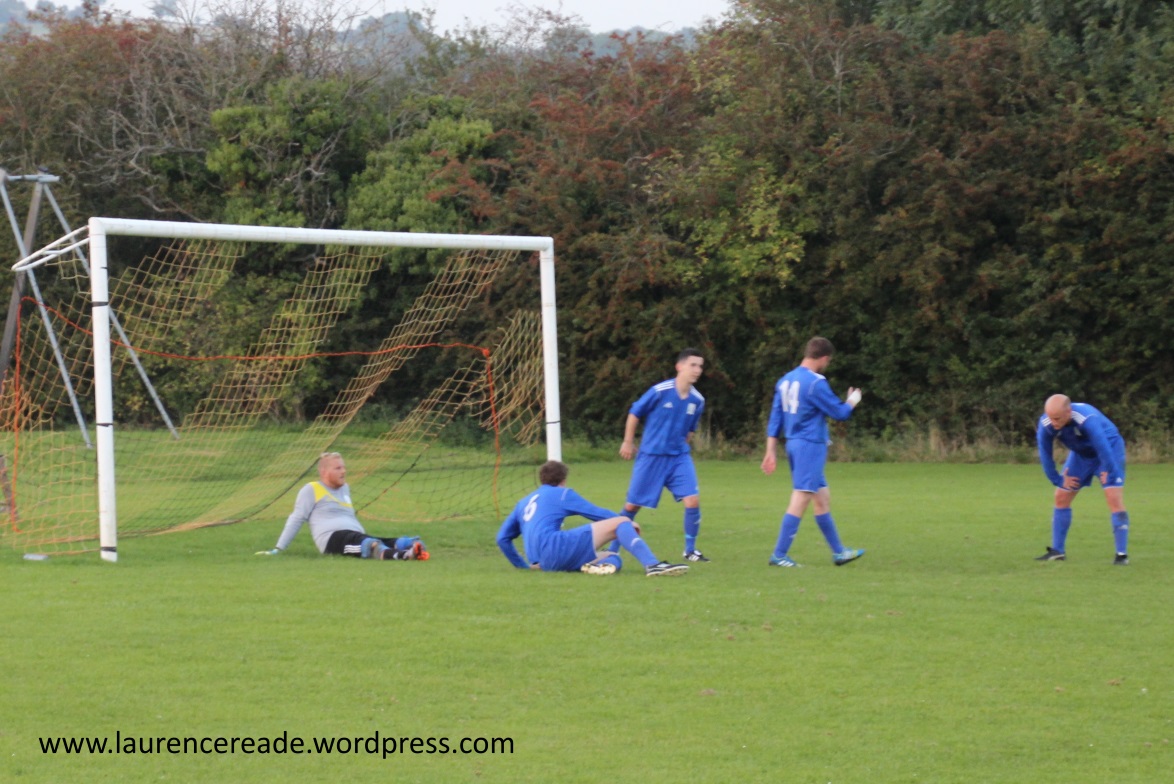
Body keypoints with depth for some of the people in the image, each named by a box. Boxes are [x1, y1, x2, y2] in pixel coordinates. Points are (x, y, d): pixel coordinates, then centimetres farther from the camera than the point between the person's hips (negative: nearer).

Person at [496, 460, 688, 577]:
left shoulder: (524, 502, 30)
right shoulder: (562, 494, 13)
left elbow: (502, 538, 30)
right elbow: (596, 513, 17)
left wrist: (523, 565, 36)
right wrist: (628, 524, 30)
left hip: (543, 562, 7)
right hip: (553, 546, -7)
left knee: (614, 558, 15)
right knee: (620, 523, -5)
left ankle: (599, 565, -23)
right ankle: (652, 564, -28)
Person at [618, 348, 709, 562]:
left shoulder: (697, 400, -2)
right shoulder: (660, 391, -16)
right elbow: (634, 413, -3)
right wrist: (628, 442, 2)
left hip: (679, 457, 3)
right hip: (651, 456, -3)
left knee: (693, 500, -13)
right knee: (632, 505, 4)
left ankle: (690, 550, 2)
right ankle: (613, 548, 21)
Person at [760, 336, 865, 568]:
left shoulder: (785, 381, 10)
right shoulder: (815, 383, -15)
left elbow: (775, 419, 11)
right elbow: (839, 413, -7)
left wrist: (771, 451, 14)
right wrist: (853, 399, 14)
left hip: (794, 445, 9)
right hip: (811, 446, -9)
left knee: (822, 498, 16)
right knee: (801, 499, -8)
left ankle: (838, 551, 22)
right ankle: (779, 555, -11)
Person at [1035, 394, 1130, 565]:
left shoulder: (1087, 420, -42)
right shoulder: (1045, 425, -25)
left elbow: (1103, 449, -35)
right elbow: (1045, 455, -11)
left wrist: (1108, 472, -22)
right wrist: (1058, 480, -5)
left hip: (1110, 448, -6)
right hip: (1081, 453, 6)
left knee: (1114, 498, -18)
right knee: (1061, 497, 3)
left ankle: (1122, 554, -12)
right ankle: (1057, 551, 15)